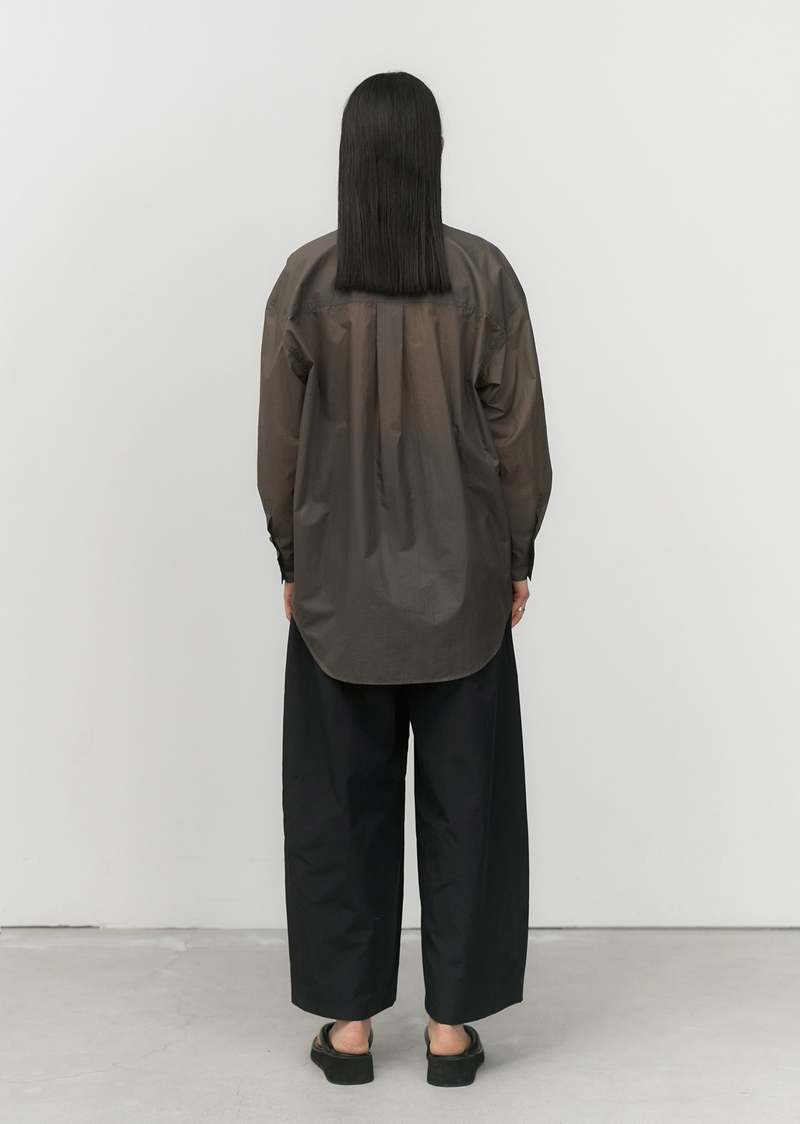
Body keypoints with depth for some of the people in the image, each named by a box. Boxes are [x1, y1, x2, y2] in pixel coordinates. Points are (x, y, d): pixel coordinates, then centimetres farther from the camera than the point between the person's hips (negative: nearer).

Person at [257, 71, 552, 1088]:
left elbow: (279, 441, -2)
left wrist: (289, 562, 10)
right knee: (463, 795, 10)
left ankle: (347, 1023, 19)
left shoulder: (304, 279, -6)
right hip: (462, 580, 0)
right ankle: (449, 1024, 18)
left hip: (340, 580, 0)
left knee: (344, 796, 10)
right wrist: (518, 560, 8)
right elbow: (521, 434, -3)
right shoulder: (485, 274, -6)